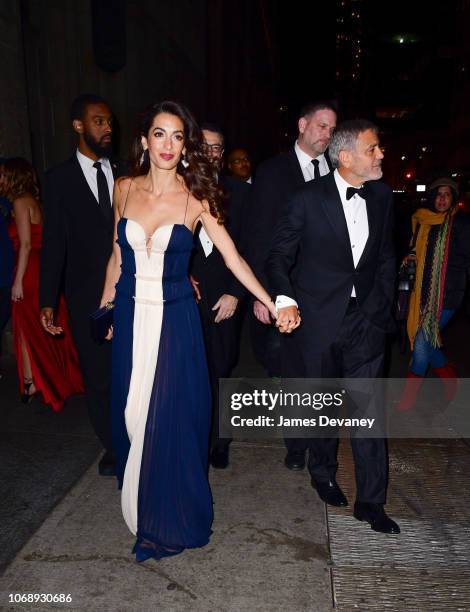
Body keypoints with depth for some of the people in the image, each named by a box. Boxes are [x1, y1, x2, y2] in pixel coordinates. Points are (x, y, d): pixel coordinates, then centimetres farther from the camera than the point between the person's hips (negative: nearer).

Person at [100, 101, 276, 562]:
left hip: (174, 319, -3)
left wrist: (270, 302, -14)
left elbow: (233, 258, -6)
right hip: (131, 316, 3)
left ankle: (168, 517, 28)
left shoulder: (195, 198, -5)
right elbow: (117, 255, 12)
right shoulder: (125, 189, 4)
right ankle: (136, 506, 35)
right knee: (131, 412, 11)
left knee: (170, 416, 4)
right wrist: (104, 308, 13)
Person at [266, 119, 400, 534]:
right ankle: (323, 472, 40)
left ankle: (370, 502, 18)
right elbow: (279, 256, -5)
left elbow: (387, 256, 14)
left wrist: (382, 306, 8)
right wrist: (285, 299, -20)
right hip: (318, 321, -2)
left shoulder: (382, 196, 4)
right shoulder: (309, 198, -9)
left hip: (366, 320, 3)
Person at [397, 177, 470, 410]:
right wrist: (411, 258, 5)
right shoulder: (421, 221, 11)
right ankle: (449, 377, 34)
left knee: (422, 341, -9)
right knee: (424, 340, 9)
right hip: (424, 291, 6)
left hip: (447, 294, -6)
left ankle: (410, 394, 7)